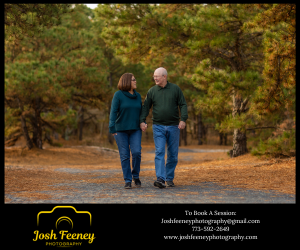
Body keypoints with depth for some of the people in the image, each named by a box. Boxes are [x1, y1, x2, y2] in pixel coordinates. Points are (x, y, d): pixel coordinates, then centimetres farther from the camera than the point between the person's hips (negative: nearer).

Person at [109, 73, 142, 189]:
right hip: (120, 130, -3)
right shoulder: (118, 95, -6)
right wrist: (112, 128, -19)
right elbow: (113, 112, -11)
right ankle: (128, 180, 8)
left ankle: (135, 176, 10)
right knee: (124, 155, -1)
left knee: (136, 152, -11)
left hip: (135, 130, 3)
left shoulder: (138, 96, 8)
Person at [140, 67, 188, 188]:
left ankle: (169, 178, 18)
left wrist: (183, 119, -13)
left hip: (173, 127, 0)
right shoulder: (152, 91, 5)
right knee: (159, 152, -12)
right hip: (158, 127, 0)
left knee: (173, 154, 6)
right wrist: (142, 121, -9)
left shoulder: (175, 89, 2)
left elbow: (183, 105, 1)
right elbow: (145, 107, 6)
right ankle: (160, 179, -19)